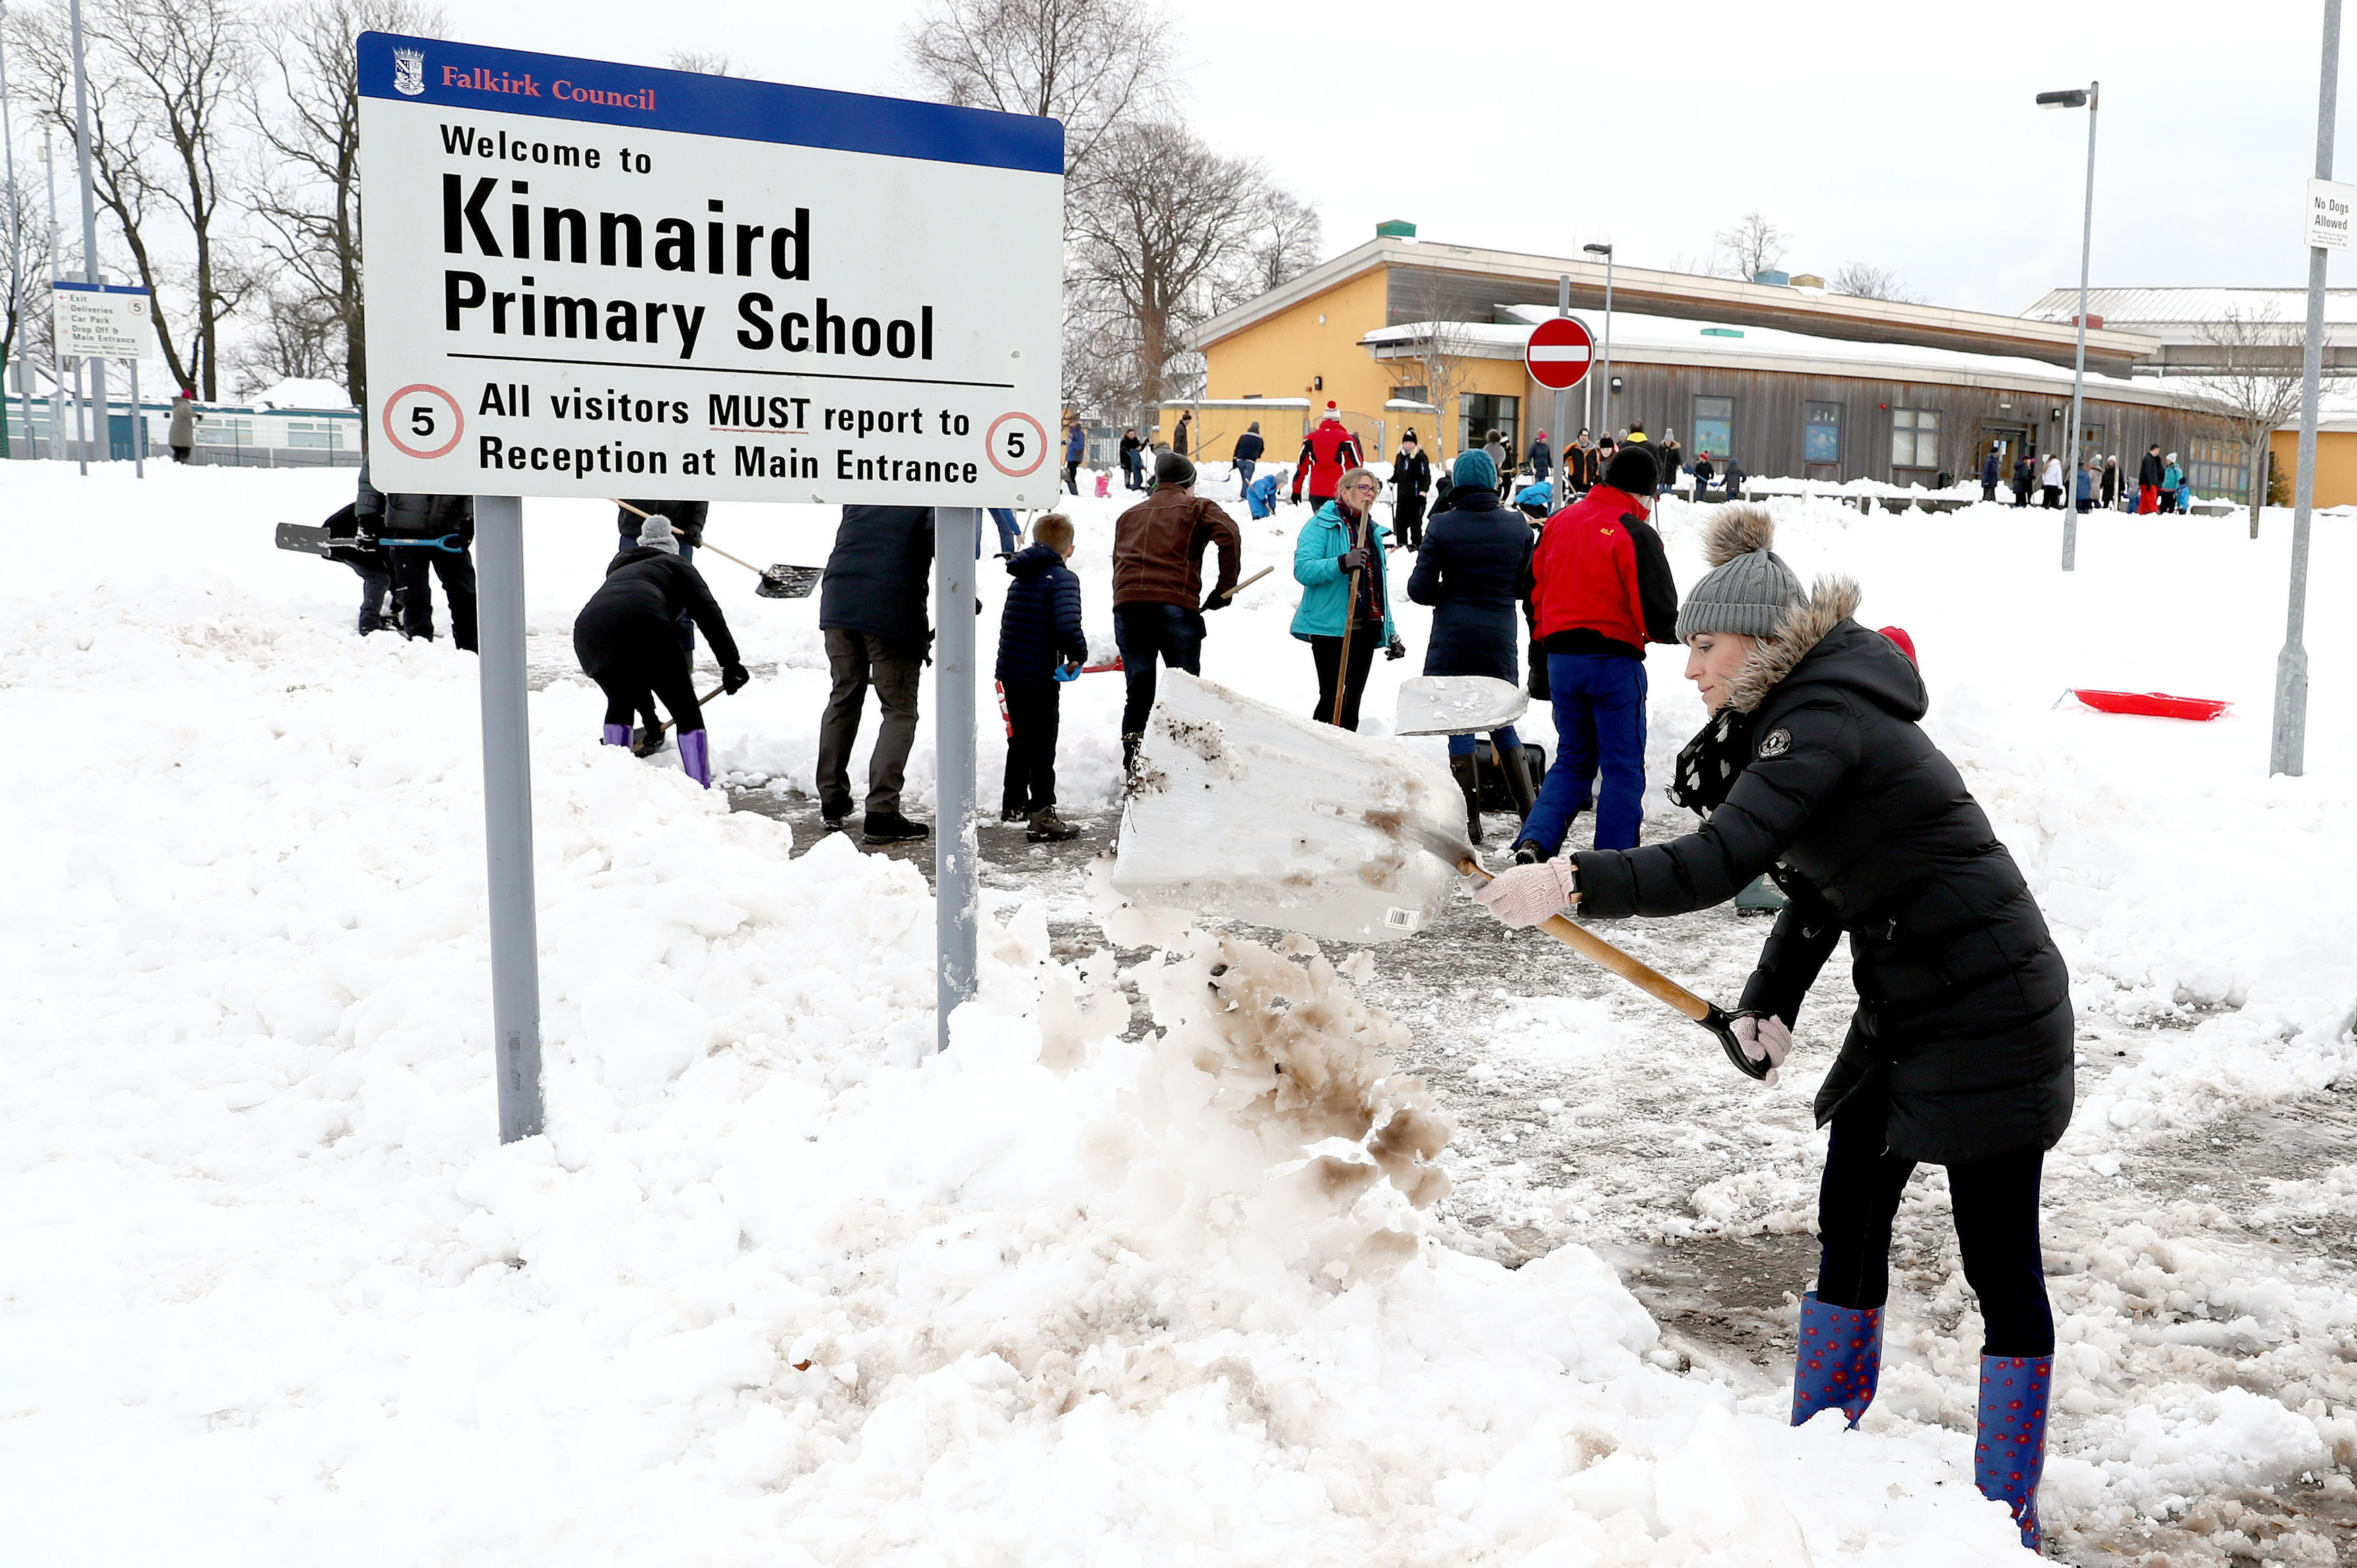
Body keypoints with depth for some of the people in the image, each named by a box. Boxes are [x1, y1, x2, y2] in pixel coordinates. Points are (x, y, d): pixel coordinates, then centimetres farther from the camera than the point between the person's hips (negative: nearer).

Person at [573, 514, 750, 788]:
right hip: (644, 626, -5)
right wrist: (730, 662, 2)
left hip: (587, 629, 5)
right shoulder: (676, 565, 30)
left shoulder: (619, 569, 43)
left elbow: (629, 662, 45)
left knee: (620, 703, 31)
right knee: (686, 713, 9)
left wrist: (648, 713, 48)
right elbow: (707, 611, 7)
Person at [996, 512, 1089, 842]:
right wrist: (1078, 656, -9)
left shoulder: (1020, 578, 13)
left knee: (1020, 740, 22)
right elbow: (1067, 625, -26)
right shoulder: (1063, 578, -11)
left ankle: (1013, 802, 35)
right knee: (1043, 747, -3)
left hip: (1010, 674, 7)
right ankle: (1042, 817, -3)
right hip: (1041, 678, -7)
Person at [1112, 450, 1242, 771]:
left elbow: (1119, 564, 22)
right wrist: (1225, 587, -2)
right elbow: (1228, 534, -8)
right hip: (1176, 606, -4)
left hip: (1127, 605, 4)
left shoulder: (1129, 515, 27)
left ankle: (1132, 769, 8)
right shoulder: (1198, 508, 12)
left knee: (1138, 693, 10)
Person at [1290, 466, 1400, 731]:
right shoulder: (1321, 525, -4)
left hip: (1366, 629, 7)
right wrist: (1342, 563, -31)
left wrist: (1391, 633, 20)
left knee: (1352, 703, 10)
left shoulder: (1373, 531, 19)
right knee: (1333, 699, -11)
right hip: (1330, 627, -7)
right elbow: (1303, 569, -18)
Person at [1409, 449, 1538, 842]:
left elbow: (1420, 589, -8)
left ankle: (1471, 823, 6)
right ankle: (1531, 813, 14)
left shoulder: (1443, 526, -9)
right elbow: (1529, 585, 4)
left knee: (1459, 725, 5)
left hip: (1453, 639, -3)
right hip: (1501, 640, 3)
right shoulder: (1518, 526, -1)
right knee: (1503, 723, 17)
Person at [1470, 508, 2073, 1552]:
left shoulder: (1823, 721, -21)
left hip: (1987, 1014, -10)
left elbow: (1713, 865, -33)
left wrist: (1571, 883, -32)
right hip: (1905, 1012, 10)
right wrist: (1770, 1004, 0)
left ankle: (2008, 1511, 14)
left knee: (1999, 1265, 1)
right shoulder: (1806, 715, 11)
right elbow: (1819, 890, 12)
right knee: (1848, 1226, 13)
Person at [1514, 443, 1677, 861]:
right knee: (1623, 767, 6)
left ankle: (1535, 840, -2)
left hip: (1560, 658, 6)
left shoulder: (1558, 523, 7)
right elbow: (1658, 609, -15)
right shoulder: (1634, 533, -12)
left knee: (1573, 760, 17)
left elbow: (1535, 590, 14)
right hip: (1614, 660, -6)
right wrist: (1665, 633, 7)